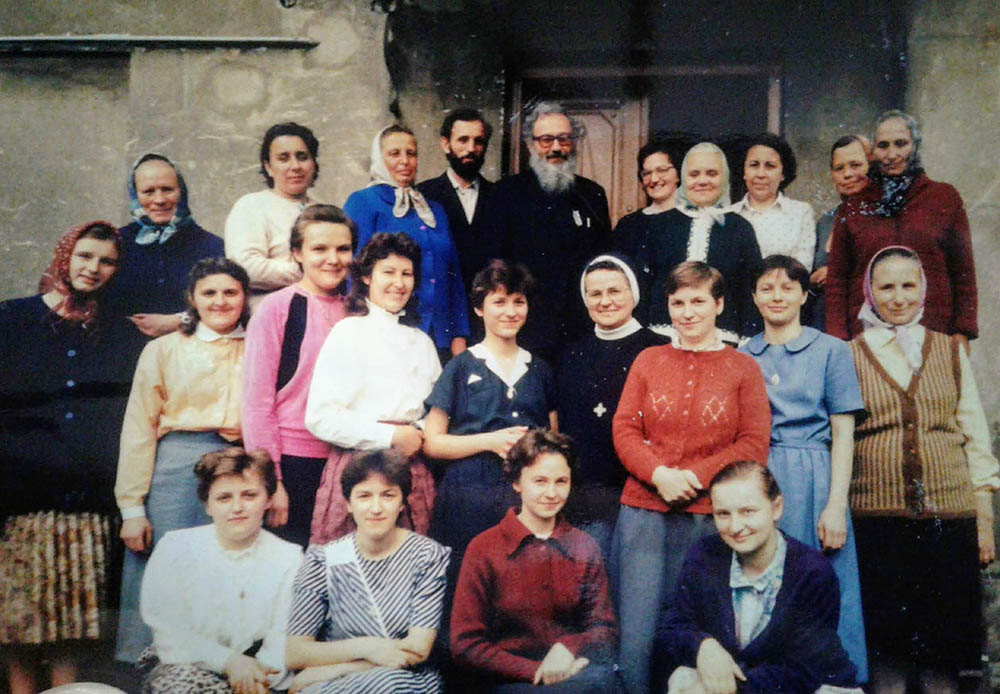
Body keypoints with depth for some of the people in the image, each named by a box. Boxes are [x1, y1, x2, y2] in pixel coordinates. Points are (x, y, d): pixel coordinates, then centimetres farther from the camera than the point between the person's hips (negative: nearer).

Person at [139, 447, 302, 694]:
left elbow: (282, 639, -5)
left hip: (253, 669, 1)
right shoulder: (175, 548, 0)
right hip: (185, 666, -1)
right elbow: (169, 632, -8)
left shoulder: (288, 559, 2)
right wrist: (228, 661, -19)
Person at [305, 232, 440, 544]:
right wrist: (390, 436, -9)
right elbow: (320, 418, -9)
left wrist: (420, 435, 1)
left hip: (413, 469, 5)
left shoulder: (421, 340, 18)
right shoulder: (349, 333, -1)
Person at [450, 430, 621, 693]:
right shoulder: (484, 550, 0)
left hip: (572, 668, 4)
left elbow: (604, 629, 10)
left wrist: (568, 647, -13)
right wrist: (536, 671, -13)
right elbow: (466, 645, -2)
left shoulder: (584, 547, 11)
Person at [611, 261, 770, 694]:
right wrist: (659, 474, -13)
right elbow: (624, 429, 5)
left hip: (711, 516, -1)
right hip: (644, 512, 1)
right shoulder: (648, 360, 11)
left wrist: (694, 476, -12)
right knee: (635, 629, 1)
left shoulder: (743, 367, 6)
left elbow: (754, 446, -1)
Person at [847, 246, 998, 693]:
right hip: (875, 518, -1)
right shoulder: (849, 355, 5)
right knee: (885, 641, 4)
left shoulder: (951, 351, 11)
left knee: (944, 650, 5)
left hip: (949, 517, 2)